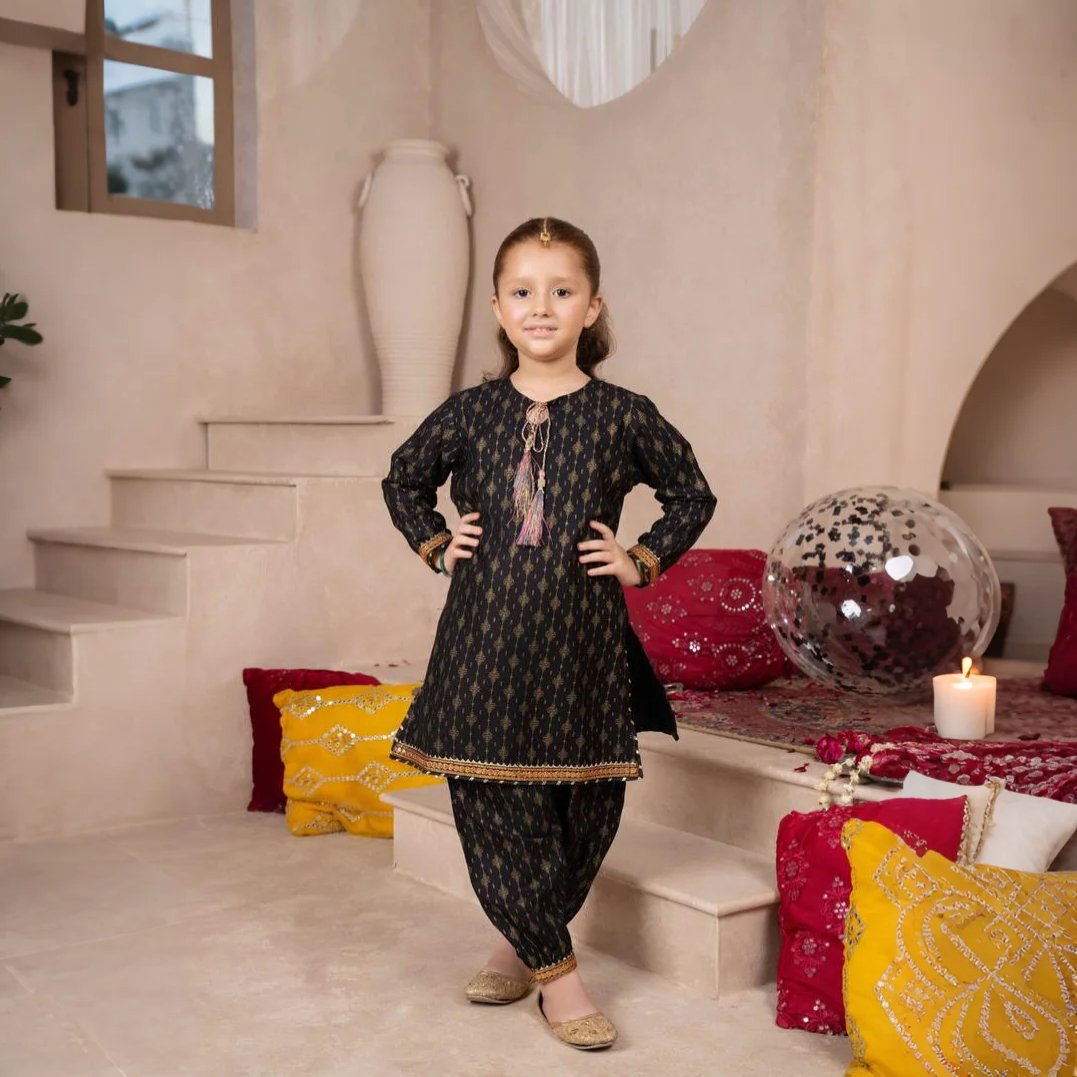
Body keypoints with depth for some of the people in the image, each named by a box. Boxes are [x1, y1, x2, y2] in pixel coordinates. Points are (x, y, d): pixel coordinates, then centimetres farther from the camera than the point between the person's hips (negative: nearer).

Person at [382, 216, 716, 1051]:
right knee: (495, 803, 1)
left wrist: (643, 561, 3)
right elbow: (404, 479, 21)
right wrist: (435, 546, 8)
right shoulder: (472, 412, 4)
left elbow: (693, 495, 13)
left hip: (581, 640, 0)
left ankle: (522, 945, 29)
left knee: (585, 806, 6)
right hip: (485, 638, 1)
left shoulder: (622, 415, 0)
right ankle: (554, 969, 17)